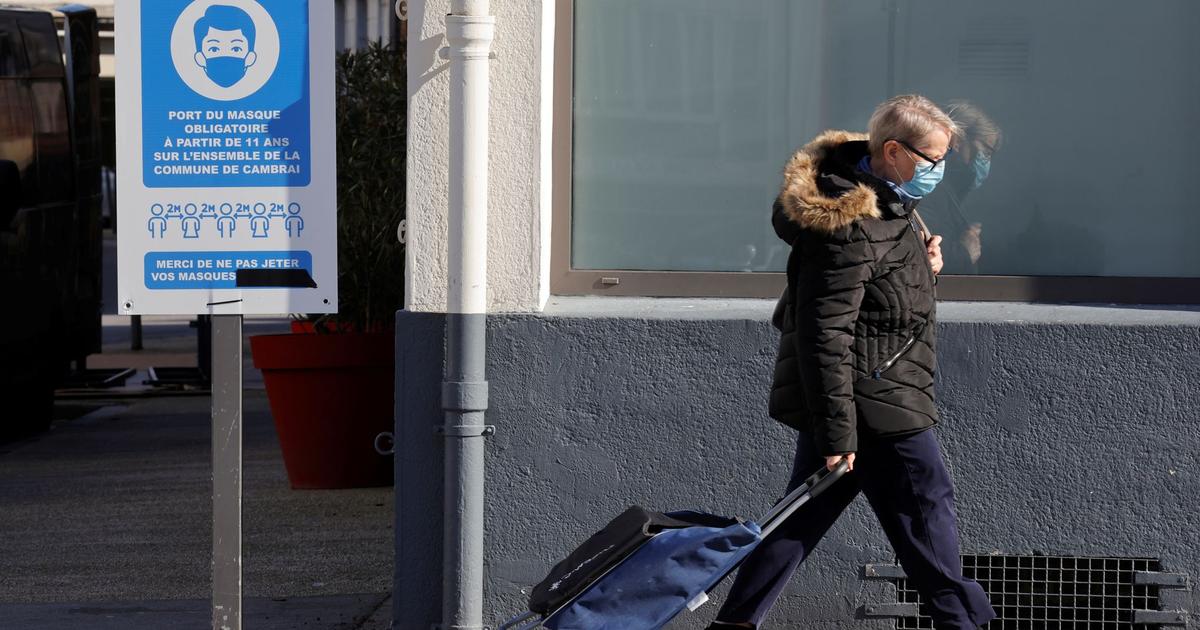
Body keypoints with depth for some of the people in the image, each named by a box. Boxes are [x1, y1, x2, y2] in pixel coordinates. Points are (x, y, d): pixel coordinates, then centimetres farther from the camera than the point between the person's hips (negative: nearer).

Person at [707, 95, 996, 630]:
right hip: (873, 404, -10)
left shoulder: (888, 198, 7)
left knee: (807, 512, 14)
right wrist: (836, 429, -24)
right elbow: (825, 331, -25)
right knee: (926, 503, 3)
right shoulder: (849, 228, -24)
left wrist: (923, 258, 4)